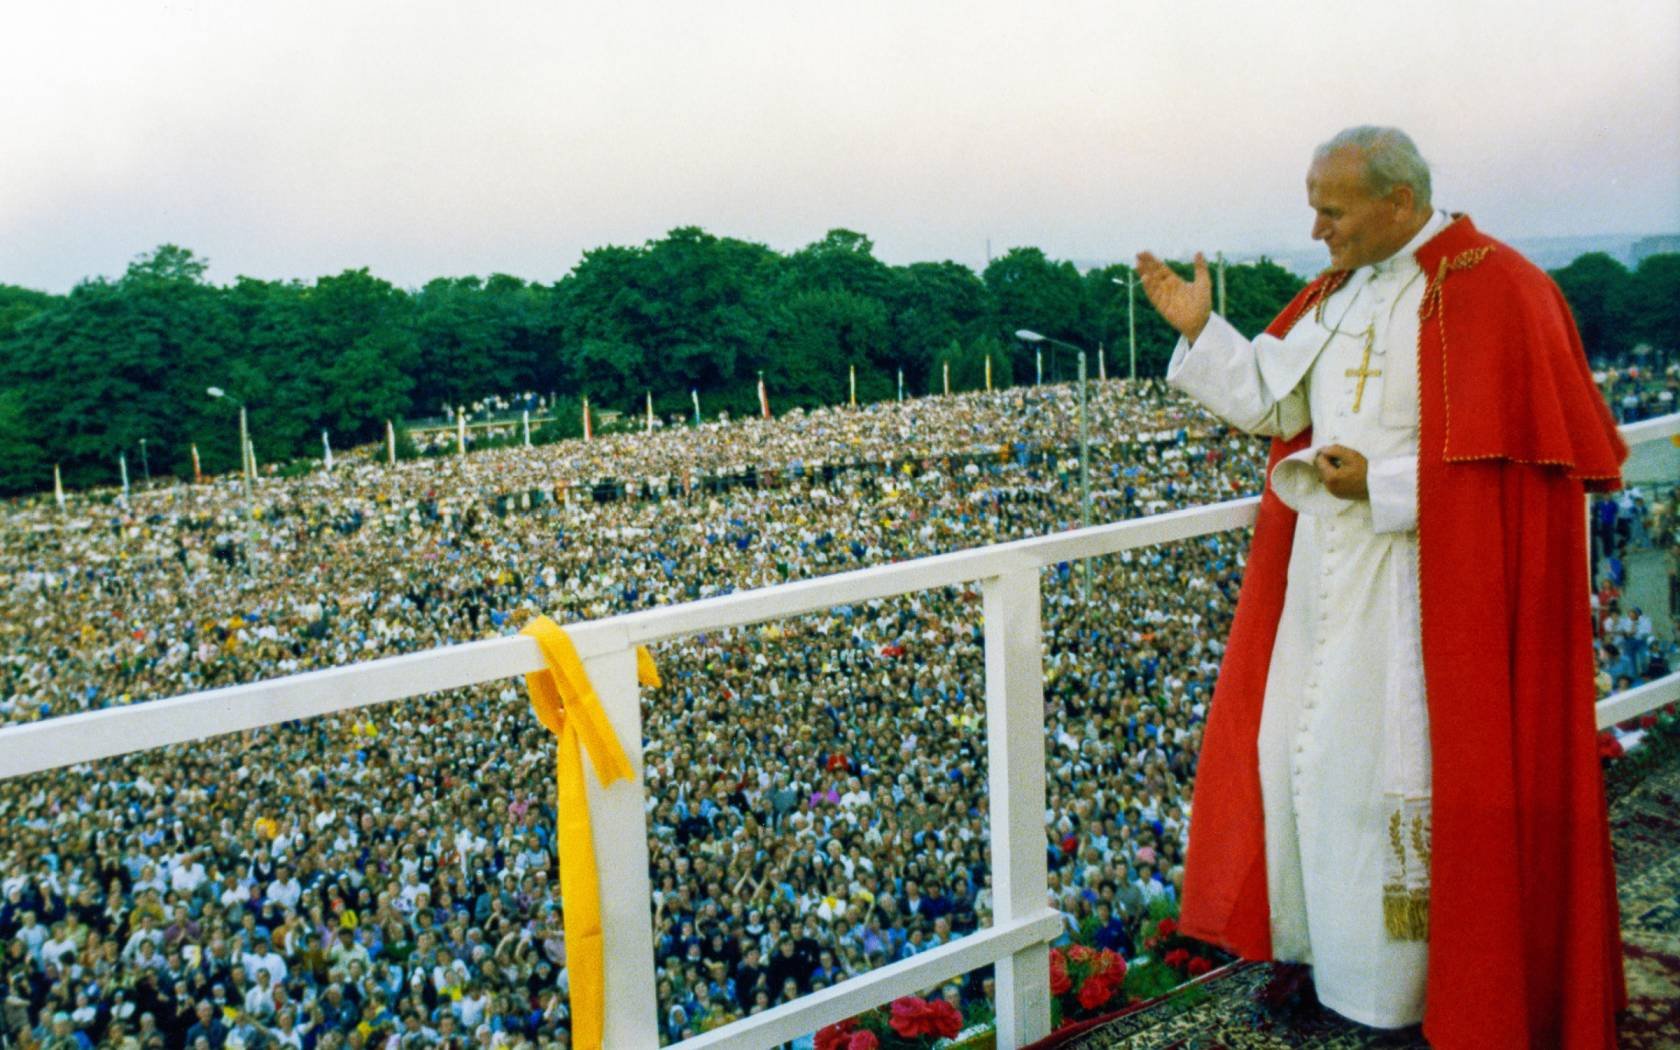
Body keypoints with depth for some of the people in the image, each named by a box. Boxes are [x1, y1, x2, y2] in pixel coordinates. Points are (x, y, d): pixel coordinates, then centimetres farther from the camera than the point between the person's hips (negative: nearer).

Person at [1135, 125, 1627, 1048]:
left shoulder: (1491, 290, -14)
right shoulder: (1340, 292, 9)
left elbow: (1510, 449, -18)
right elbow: (1272, 398, 8)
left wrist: (1383, 482, -20)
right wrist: (1199, 329, -1)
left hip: (1425, 580, -7)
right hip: (1328, 567, 8)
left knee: (1401, 757, 1)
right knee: (1308, 741, 13)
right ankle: (1329, 932, 32)